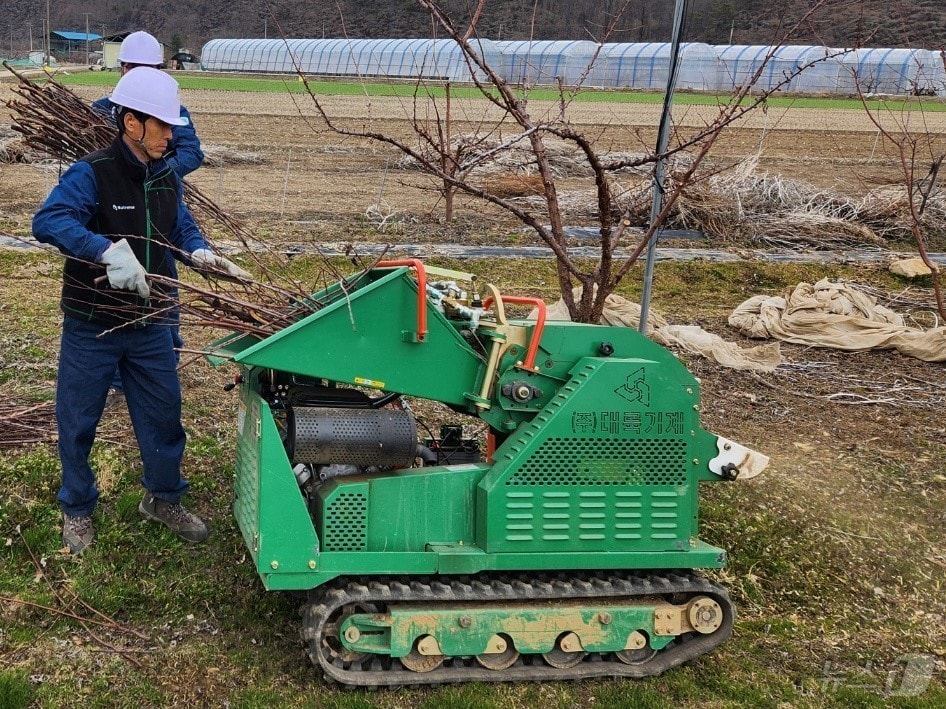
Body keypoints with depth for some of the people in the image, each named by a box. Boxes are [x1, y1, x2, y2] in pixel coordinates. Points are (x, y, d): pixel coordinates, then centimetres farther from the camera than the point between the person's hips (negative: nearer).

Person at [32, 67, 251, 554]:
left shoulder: (166, 176, 0)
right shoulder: (91, 173, -21)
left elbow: (181, 225, 14)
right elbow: (48, 221, -35)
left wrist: (199, 252, -10)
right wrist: (109, 252, -50)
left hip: (148, 324, 5)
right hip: (91, 327, -5)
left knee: (163, 414, 14)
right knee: (77, 422, 10)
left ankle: (163, 499, 35)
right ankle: (77, 509, 32)